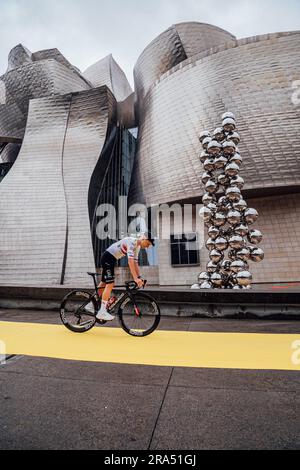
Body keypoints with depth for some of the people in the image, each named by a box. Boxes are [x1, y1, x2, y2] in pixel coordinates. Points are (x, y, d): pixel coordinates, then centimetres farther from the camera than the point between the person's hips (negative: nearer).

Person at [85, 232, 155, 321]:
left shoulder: (137, 247, 6)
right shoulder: (131, 242, -24)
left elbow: (135, 263, 8)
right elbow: (130, 261, -33)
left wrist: (139, 277, 1)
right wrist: (135, 278, -37)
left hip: (112, 259, 10)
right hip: (107, 258, -10)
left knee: (104, 283, 15)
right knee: (110, 284, -15)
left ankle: (90, 305, 28)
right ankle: (102, 312, -12)